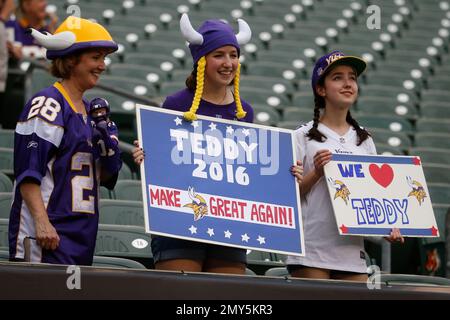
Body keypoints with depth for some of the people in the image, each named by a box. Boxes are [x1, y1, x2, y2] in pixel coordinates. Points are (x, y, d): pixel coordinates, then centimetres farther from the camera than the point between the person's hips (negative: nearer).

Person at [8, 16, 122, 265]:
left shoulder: (89, 111, 18)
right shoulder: (46, 105, -9)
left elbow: (101, 177, 20)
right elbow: (27, 171, -17)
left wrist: (110, 156, -1)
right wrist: (42, 223, -25)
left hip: (82, 234, 9)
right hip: (48, 235, -9)